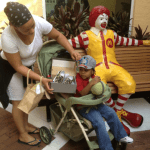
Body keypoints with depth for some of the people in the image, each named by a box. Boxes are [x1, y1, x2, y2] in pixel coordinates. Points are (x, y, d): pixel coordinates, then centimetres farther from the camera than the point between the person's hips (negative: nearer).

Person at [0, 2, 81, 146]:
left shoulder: (39, 22, -29)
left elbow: (58, 36, -11)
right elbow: (18, 67, -28)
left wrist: (72, 51, -25)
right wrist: (41, 79, -32)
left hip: (28, 65, 5)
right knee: (18, 101, 5)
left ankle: (25, 125, 38)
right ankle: (22, 135, 24)